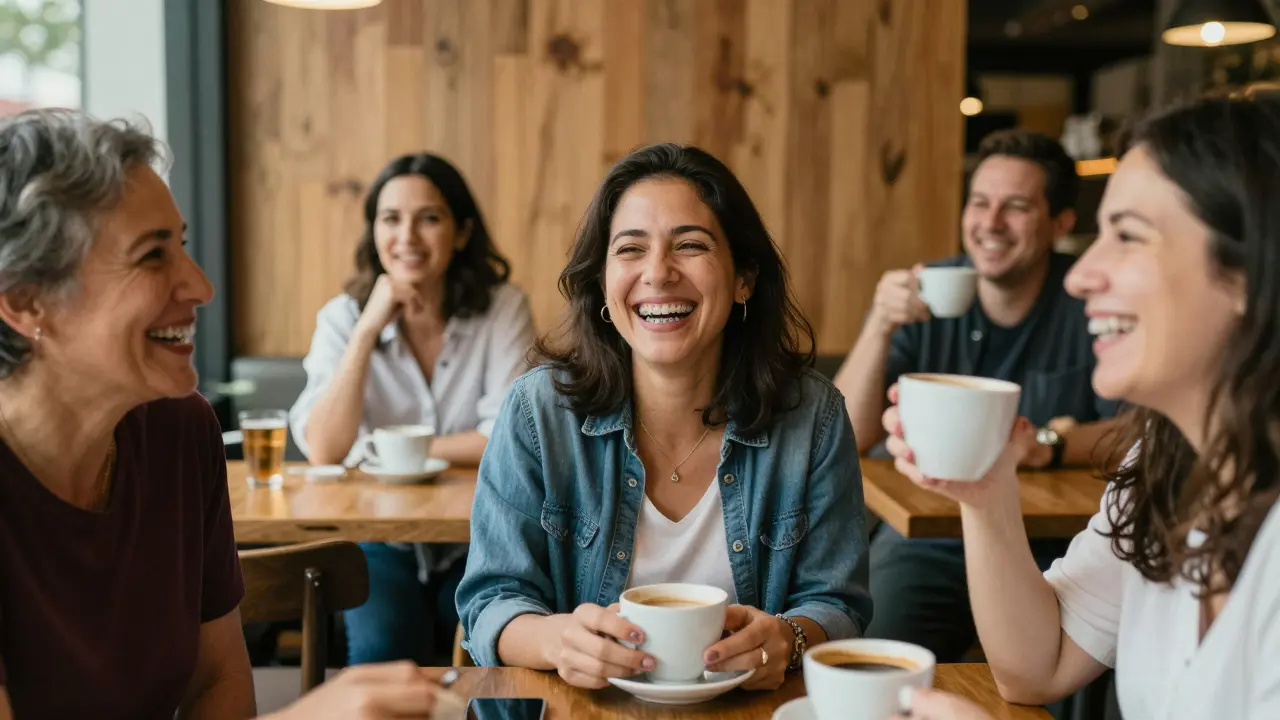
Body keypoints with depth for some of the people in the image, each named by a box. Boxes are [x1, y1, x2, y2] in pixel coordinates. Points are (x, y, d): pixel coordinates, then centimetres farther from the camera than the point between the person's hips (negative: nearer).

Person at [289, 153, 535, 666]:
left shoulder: (502, 309, -6)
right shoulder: (343, 317, -3)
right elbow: (323, 451, -15)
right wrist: (368, 330, -20)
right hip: (381, 542, 1)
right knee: (381, 651, -26)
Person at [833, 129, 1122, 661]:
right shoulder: (920, 297, -3)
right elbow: (846, 440, -9)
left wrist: (1050, 445, -28)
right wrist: (879, 326, -23)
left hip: (1051, 543, 0)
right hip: (927, 536, 1)